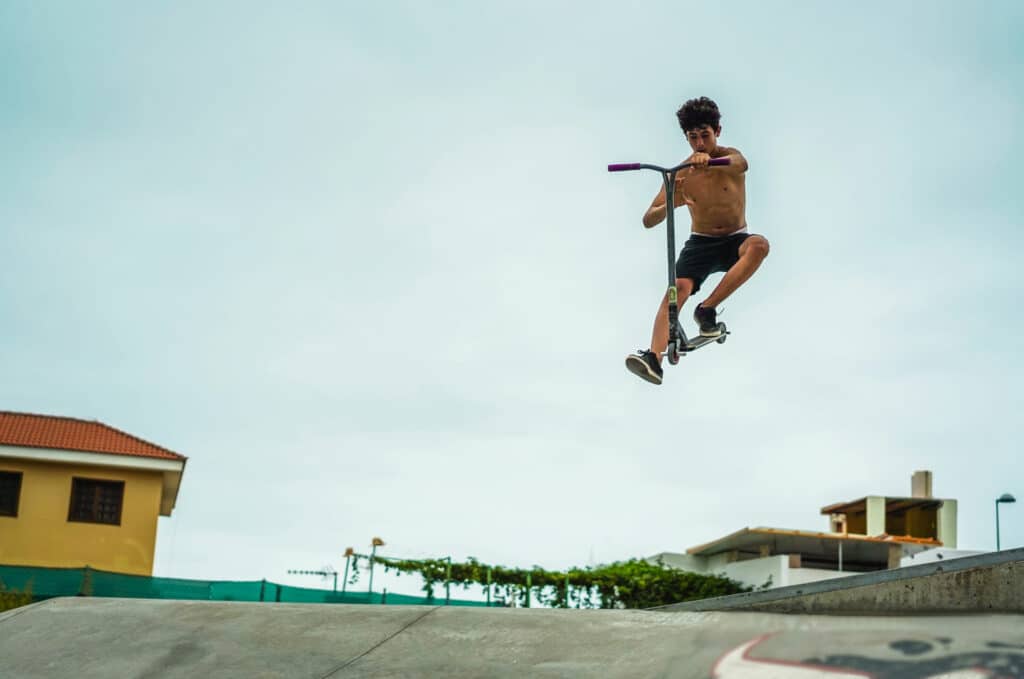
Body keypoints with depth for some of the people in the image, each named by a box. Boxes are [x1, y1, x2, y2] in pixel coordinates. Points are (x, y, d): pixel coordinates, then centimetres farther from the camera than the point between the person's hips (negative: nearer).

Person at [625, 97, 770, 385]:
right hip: (700, 243, 0)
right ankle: (654, 356, -43)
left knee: (759, 245, -34)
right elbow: (648, 220, -7)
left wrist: (709, 160, -58)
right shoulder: (681, 174, -4)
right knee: (678, 286, -29)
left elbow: (740, 164, -36)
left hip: (734, 241, 0)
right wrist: (671, 204, -31)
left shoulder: (729, 156, -7)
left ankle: (707, 308, -24)